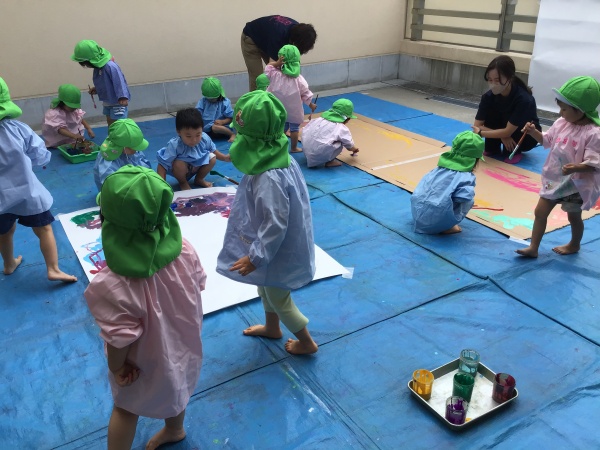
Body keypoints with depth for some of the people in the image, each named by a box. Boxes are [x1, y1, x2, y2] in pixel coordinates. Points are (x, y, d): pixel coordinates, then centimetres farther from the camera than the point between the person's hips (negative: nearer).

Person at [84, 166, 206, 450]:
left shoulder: (111, 284, -41)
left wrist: (116, 368, -7)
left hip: (146, 361, -5)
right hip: (182, 344, 5)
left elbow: (120, 339, -29)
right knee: (174, 389, 34)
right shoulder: (184, 250, -26)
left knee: (126, 407, 25)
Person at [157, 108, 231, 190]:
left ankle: (199, 179, 9)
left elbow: (213, 150, 4)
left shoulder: (205, 139, -20)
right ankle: (183, 183, -1)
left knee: (212, 158, -17)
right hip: (181, 170, -4)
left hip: (197, 167, 4)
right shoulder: (174, 145, -33)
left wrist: (225, 158, -6)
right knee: (179, 164, -35)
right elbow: (162, 165, -31)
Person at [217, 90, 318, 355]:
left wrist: (255, 256, -22)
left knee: (278, 297, 15)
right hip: (274, 245, 9)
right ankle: (272, 327, 56)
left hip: (277, 250, -9)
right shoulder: (279, 157, -7)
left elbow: (275, 225, -31)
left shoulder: (269, 178, -36)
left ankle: (306, 342, 38)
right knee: (265, 288, 30)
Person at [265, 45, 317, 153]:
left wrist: (277, 63, -14)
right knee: (294, 128, 13)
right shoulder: (299, 79, -18)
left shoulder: (275, 75, -16)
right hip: (294, 111, -3)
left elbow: (268, 67, 2)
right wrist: (311, 105, 7)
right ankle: (293, 148, 23)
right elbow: (306, 94, -9)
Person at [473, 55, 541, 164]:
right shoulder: (488, 96, -20)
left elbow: (507, 131, -33)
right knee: (490, 111, -23)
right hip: (504, 131, 4)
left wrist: (481, 133, -28)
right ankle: (493, 148, -5)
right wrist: (501, 136, -30)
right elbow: (477, 126, -20)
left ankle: (514, 151, -8)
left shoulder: (523, 99, -33)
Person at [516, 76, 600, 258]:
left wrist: (576, 167, -43)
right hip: (554, 179, 6)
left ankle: (574, 245, 41)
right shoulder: (561, 123, -3)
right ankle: (533, 247, 13)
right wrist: (533, 131, -3)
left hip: (576, 184, -6)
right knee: (540, 212, 5)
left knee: (574, 216, 15)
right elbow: (547, 140, 14)